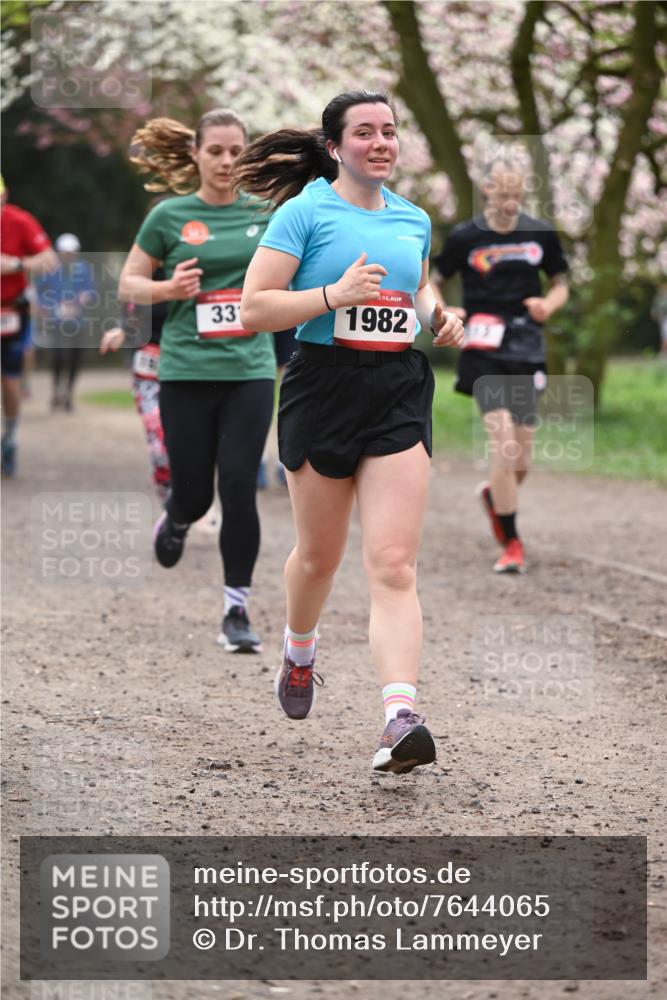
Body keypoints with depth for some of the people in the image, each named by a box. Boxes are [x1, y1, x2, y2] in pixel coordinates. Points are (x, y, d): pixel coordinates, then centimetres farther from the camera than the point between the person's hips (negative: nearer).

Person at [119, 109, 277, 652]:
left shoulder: (263, 212, 5)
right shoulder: (170, 215, 0)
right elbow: (128, 283, 5)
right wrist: (168, 288, -13)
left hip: (250, 369, 1)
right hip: (186, 372, -1)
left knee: (239, 489, -9)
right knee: (194, 492, 4)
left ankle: (237, 610, 1)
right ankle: (175, 522, 43)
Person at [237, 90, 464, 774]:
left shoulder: (413, 220, 13)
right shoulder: (304, 212, -4)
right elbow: (253, 308, -9)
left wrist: (437, 316, 9)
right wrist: (334, 294, -20)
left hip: (400, 395, 3)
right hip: (323, 389, -3)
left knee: (393, 565, -10)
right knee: (319, 555, 12)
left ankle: (400, 718, -21)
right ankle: (298, 656, 45)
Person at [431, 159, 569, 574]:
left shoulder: (541, 234, 5)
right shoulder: (466, 237, -1)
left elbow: (561, 285, 15)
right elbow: (432, 283, 9)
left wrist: (548, 305, -6)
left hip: (527, 351, 3)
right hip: (484, 351, -3)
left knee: (522, 457, 6)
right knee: (503, 440, -17)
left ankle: (494, 495, 42)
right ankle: (511, 543, -7)